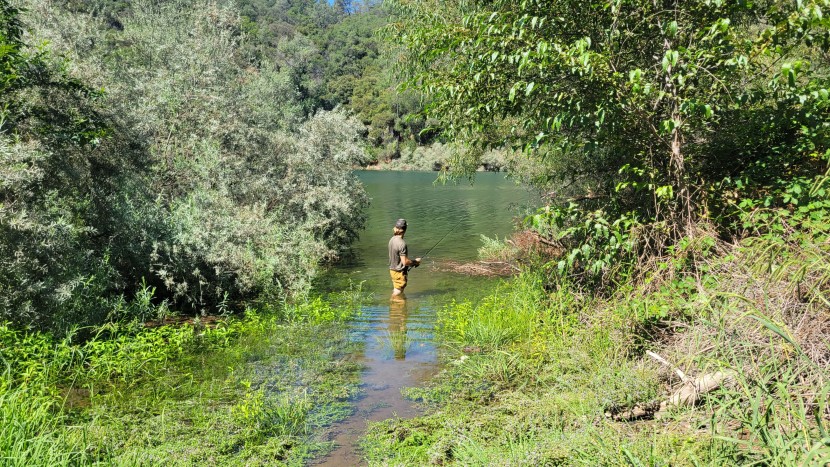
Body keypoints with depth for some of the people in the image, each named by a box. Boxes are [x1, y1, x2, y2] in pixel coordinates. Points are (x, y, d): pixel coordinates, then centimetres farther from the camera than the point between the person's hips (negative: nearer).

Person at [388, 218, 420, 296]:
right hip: (400, 272, -8)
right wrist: (415, 261, -7)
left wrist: (412, 262, 11)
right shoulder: (402, 244, -25)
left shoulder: (392, 240, 1)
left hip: (392, 270, 8)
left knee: (395, 291, 22)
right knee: (398, 293, 4)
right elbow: (405, 262, -25)